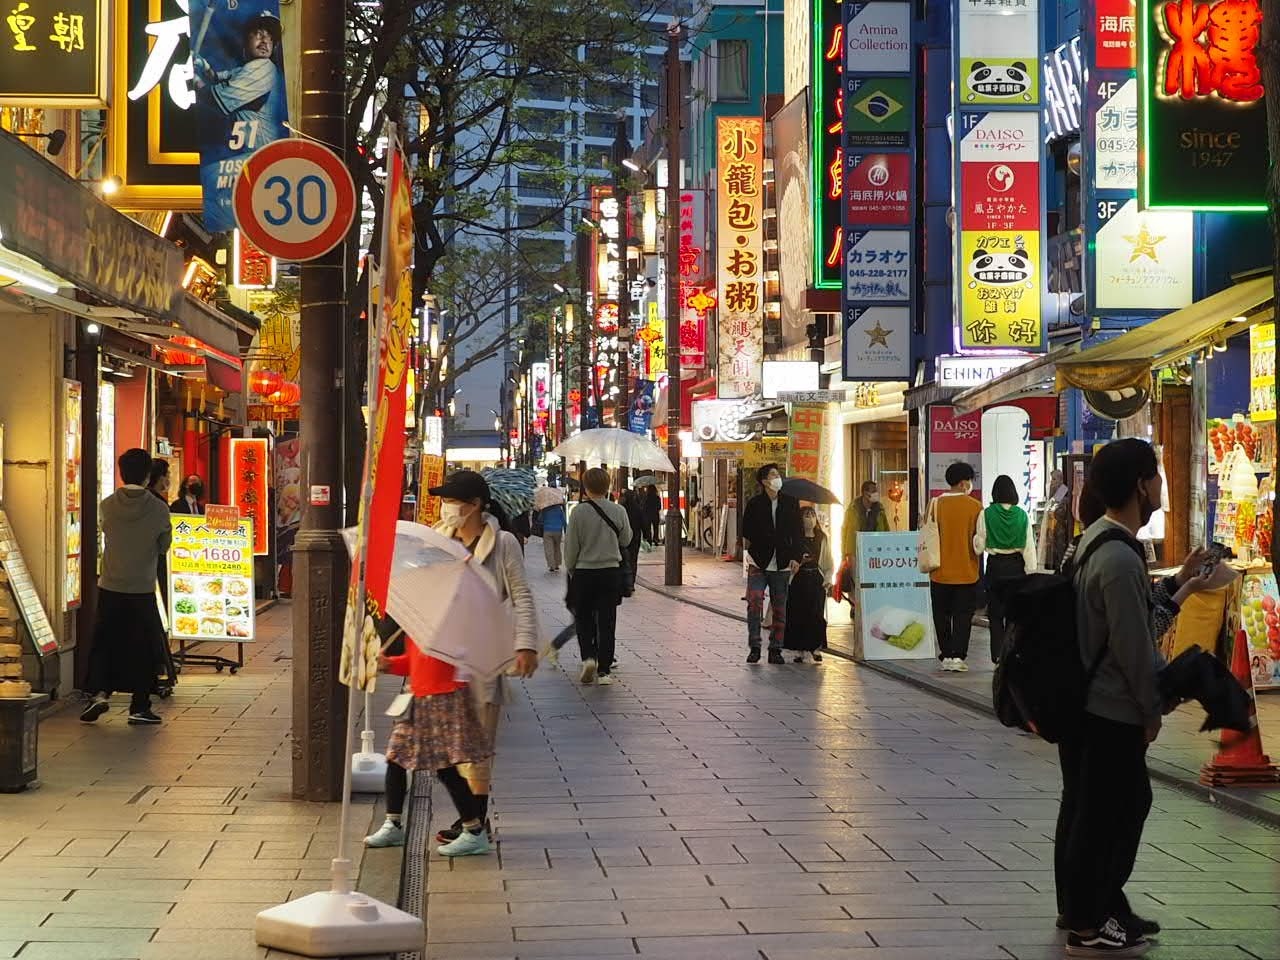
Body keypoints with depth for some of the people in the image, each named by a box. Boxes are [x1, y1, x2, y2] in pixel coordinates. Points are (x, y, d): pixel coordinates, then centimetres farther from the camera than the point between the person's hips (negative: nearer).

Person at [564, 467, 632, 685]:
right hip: (611, 571, 1)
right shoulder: (618, 511, -5)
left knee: (584, 619, 14)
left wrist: (571, 569, 10)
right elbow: (626, 540, 9)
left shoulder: (579, 512, -10)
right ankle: (604, 669, 5)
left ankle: (588, 657, -5)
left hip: (584, 572, -1)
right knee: (607, 622, 6)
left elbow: (571, 546, -5)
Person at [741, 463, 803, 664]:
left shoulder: (791, 503, 7)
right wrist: (750, 554, -5)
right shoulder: (754, 504, 1)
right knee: (754, 602, -14)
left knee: (780, 609, 5)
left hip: (782, 565, 2)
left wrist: (795, 557, 0)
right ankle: (754, 647, -5)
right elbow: (745, 532, 6)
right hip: (758, 564, -2)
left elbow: (798, 532, 9)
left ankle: (775, 649, 13)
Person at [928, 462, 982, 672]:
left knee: (942, 616, 11)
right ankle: (958, 656, -3)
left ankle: (946, 656, 11)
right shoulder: (975, 507, -8)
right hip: (967, 572, -1)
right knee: (962, 616, 4)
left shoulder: (936, 505, -4)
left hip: (941, 573, 1)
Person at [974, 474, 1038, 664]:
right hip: (1016, 567, 1)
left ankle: (999, 656, 1)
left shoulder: (986, 514, -7)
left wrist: (975, 536, 16)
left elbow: (979, 547, -4)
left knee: (995, 614, 7)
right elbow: (1029, 547, -2)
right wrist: (1031, 571, 4)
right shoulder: (1022, 515, -3)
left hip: (995, 568, -1)